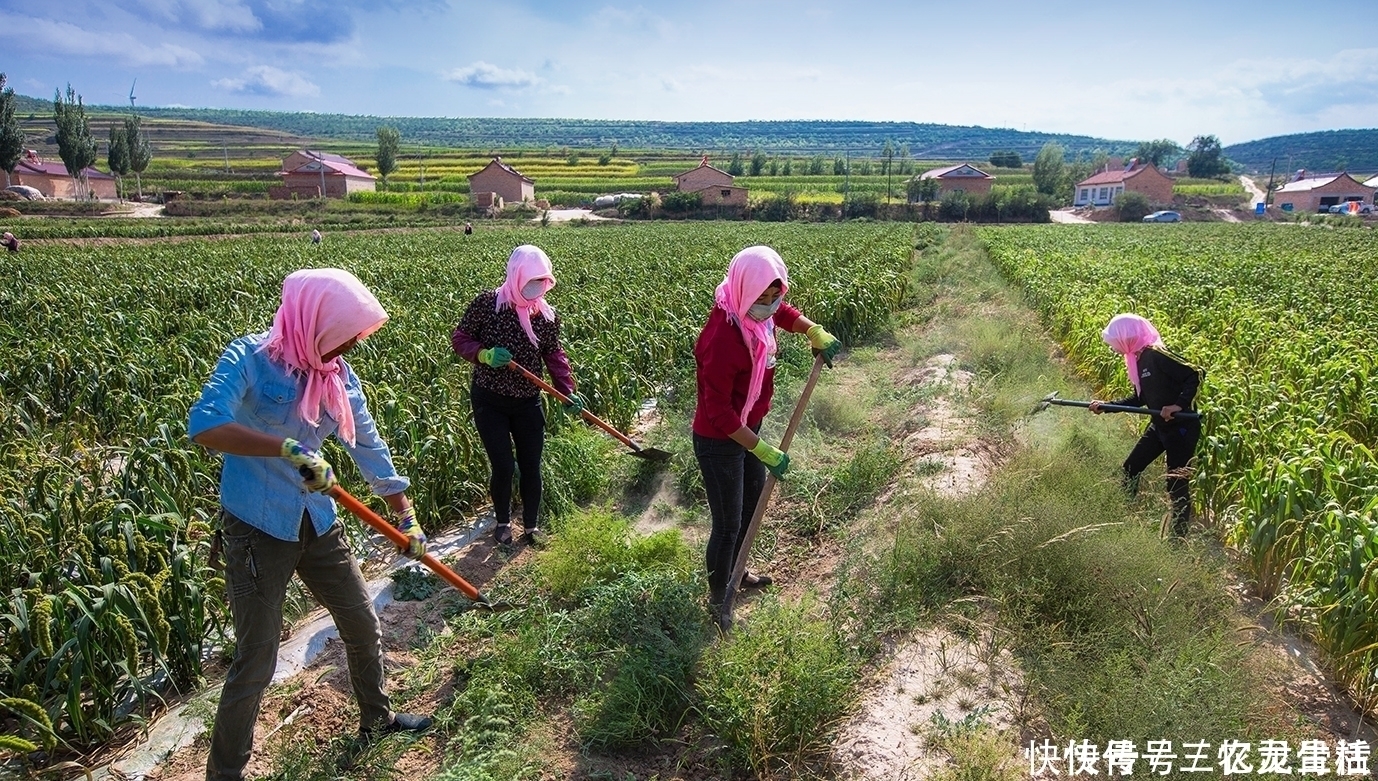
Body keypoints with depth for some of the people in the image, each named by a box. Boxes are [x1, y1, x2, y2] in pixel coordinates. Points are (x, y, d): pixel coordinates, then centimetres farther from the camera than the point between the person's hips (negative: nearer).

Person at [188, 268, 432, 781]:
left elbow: (368, 446, 9)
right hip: (257, 527, -6)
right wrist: (289, 447, -35)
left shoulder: (338, 375, 2)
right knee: (256, 662, -1)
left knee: (364, 627, 17)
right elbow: (202, 425, -29)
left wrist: (406, 516, 11)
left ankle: (376, 719, 42)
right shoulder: (249, 358, -14)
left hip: (317, 524, 6)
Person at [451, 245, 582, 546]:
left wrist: (567, 391, -6)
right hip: (489, 401, -3)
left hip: (528, 403, 3)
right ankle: (503, 522, 25)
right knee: (503, 466, -2)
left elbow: (554, 355, 6)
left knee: (531, 467, 7)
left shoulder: (547, 315, -3)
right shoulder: (486, 303, -11)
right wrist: (484, 354, -23)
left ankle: (531, 526, 26)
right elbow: (459, 338, -4)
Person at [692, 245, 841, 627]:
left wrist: (815, 332, 1)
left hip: (749, 428, 9)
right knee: (728, 523, 3)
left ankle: (737, 572, 49)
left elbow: (783, 311, 18)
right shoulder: (722, 339, -33)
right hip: (719, 442, -9)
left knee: (754, 502, 25)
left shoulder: (758, 312, -9)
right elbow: (719, 412, -29)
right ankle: (718, 599, 27)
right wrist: (763, 449, -27)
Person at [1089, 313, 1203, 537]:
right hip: (1159, 426, 9)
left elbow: (1195, 375, -24)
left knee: (1177, 483, -2)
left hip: (1182, 427, -9)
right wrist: (1106, 406, 12)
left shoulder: (1157, 355, -20)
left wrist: (1179, 405, -30)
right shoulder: (1138, 359, 8)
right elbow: (1139, 398, 16)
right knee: (1130, 468, 11)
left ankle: (1180, 536, 10)